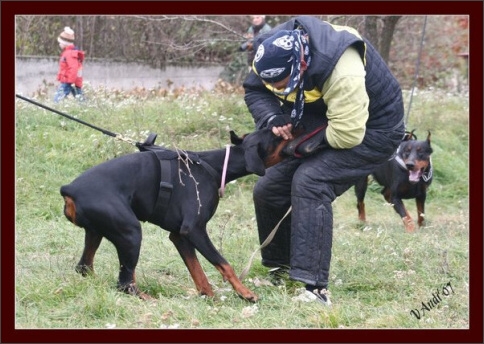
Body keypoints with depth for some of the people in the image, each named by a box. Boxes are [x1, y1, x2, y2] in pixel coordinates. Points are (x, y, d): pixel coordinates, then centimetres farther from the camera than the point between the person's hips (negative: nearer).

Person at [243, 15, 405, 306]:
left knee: (309, 182, -30)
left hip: (371, 132, -8)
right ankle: (280, 268, 24)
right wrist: (272, 119, -23)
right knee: (269, 188, 2)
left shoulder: (342, 72, -40)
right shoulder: (276, 53, -17)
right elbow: (254, 92, -2)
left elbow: (347, 134, -38)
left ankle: (315, 287, -32)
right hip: (324, 127, 8)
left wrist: (303, 139, -22)